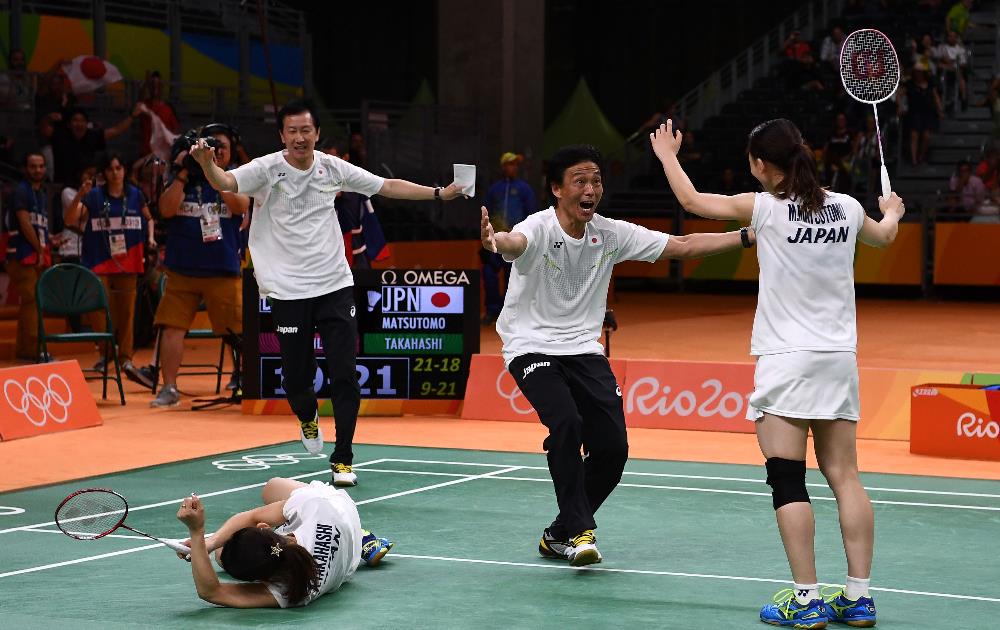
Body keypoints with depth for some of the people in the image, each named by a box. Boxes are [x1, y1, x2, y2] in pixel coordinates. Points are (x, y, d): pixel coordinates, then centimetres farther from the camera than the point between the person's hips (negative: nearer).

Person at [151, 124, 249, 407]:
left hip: (223, 270, -1)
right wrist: (182, 174, -14)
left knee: (242, 328, -3)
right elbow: (166, 209, -7)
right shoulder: (181, 179, 7)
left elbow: (241, 206, -15)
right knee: (172, 327, -3)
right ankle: (169, 389, 4)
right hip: (182, 269, 1)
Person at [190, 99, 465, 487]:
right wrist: (206, 163, -45)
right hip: (288, 291, -2)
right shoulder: (267, 169, -7)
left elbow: (389, 187, 12)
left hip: (335, 285, 2)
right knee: (296, 378, 5)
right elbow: (224, 182, -23)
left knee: (344, 376, -5)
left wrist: (440, 193, 9)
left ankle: (343, 459, 6)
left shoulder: (333, 168, 3)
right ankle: (308, 419, 41)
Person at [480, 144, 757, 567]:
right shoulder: (539, 229, -18)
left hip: (584, 349, 5)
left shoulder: (612, 234, -2)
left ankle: (560, 536, 16)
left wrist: (750, 236, -8)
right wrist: (493, 240, -68)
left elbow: (684, 246, 2)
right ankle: (580, 531, -17)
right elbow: (514, 243, -42)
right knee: (566, 423, -30)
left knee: (613, 447, -5)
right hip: (532, 347, -5)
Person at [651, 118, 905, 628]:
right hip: (840, 358, 5)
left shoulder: (766, 208, -8)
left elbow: (691, 200, 6)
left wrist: (667, 155, 24)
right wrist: (892, 211, 53)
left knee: (788, 480, -4)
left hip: (787, 359, -5)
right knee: (844, 476, 7)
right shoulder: (847, 208, 6)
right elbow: (883, 236, 30)